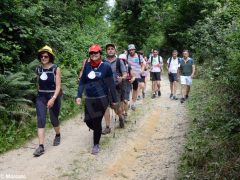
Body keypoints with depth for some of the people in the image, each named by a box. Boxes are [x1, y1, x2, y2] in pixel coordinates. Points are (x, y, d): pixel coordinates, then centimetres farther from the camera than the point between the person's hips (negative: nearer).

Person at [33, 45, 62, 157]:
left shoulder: (56, 69, -10)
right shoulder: (38, 69, 4)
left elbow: (58, 86, -13)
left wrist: (53, 99, -24)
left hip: (53, 97, -3)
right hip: (40, 97, 3)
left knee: (54, 119, 10)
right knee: (40, 120, -8)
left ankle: (58, 136, 41)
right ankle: (41, 146, -8)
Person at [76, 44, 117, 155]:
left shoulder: (106, 66, -7)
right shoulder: (87, 66, 1)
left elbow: (111, 84, -2)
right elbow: (82, 82, 5)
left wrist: (114, 99, 0)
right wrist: (79, 96, -3)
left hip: (101, 99, -3)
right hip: (89, 99, 3)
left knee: (97, 122, 0)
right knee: (88, 121, 7)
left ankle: (96, 144, 20)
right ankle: (98, 131, 41)